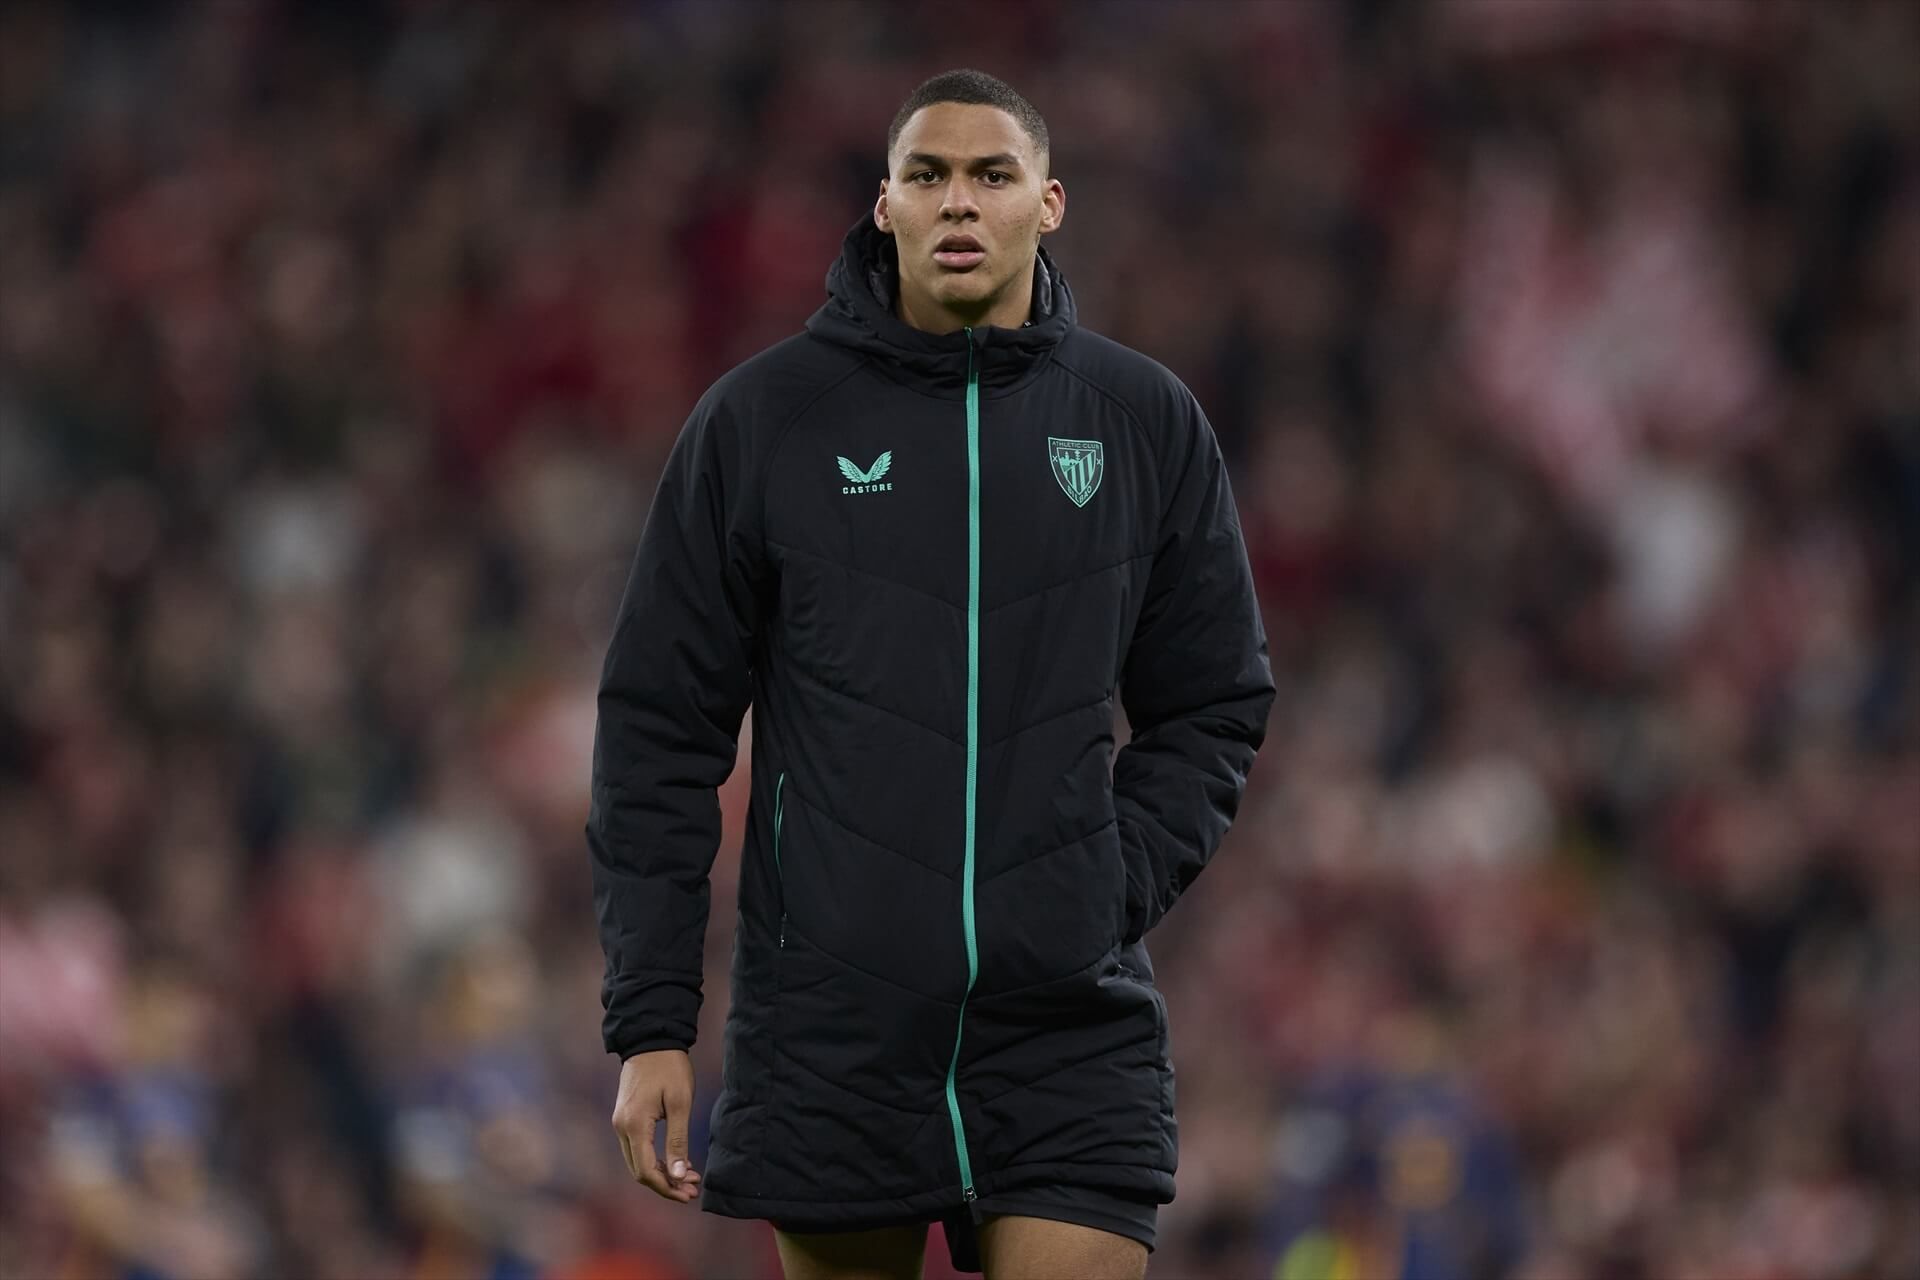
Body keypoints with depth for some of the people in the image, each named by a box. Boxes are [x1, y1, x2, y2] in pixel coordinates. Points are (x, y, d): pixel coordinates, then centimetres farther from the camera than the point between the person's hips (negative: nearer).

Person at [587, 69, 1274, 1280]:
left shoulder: (1148, 421, 6)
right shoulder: (761, 419, 2)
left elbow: (1216, 706, 14)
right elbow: (661, 726, 2)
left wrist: (1118, 890, -3)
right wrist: (651, 1021, -3)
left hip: (1072, 1035, 0)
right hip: (831, 1033, 0)